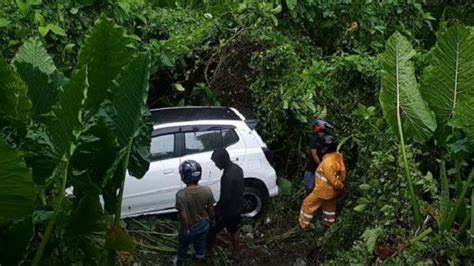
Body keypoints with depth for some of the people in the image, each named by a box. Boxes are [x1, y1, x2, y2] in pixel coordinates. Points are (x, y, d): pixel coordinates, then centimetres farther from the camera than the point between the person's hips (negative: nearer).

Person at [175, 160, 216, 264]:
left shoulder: (181, 194, -30)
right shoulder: (207, 191, -21)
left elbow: (183, 215, -23)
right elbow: (211, 209, -8)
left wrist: (187, 228, -7)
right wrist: (212, 219, 11)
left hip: (188, 227, -2)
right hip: (203, 225, 2)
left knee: (183, 245, 28)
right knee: (200, 246, 26)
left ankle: (180, 261, 51)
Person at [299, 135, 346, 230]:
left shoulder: (328, 162, -34)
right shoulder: (338, 156, -6)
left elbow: (333, 180, -28)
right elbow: (341, 172, 7)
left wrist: (340, 186, -11)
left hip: (324, 190, -9)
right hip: (331, 190, 9)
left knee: (308, 204, 6)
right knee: (329, 205, 28)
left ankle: (303, 225, 15)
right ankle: (330, 223, 45)